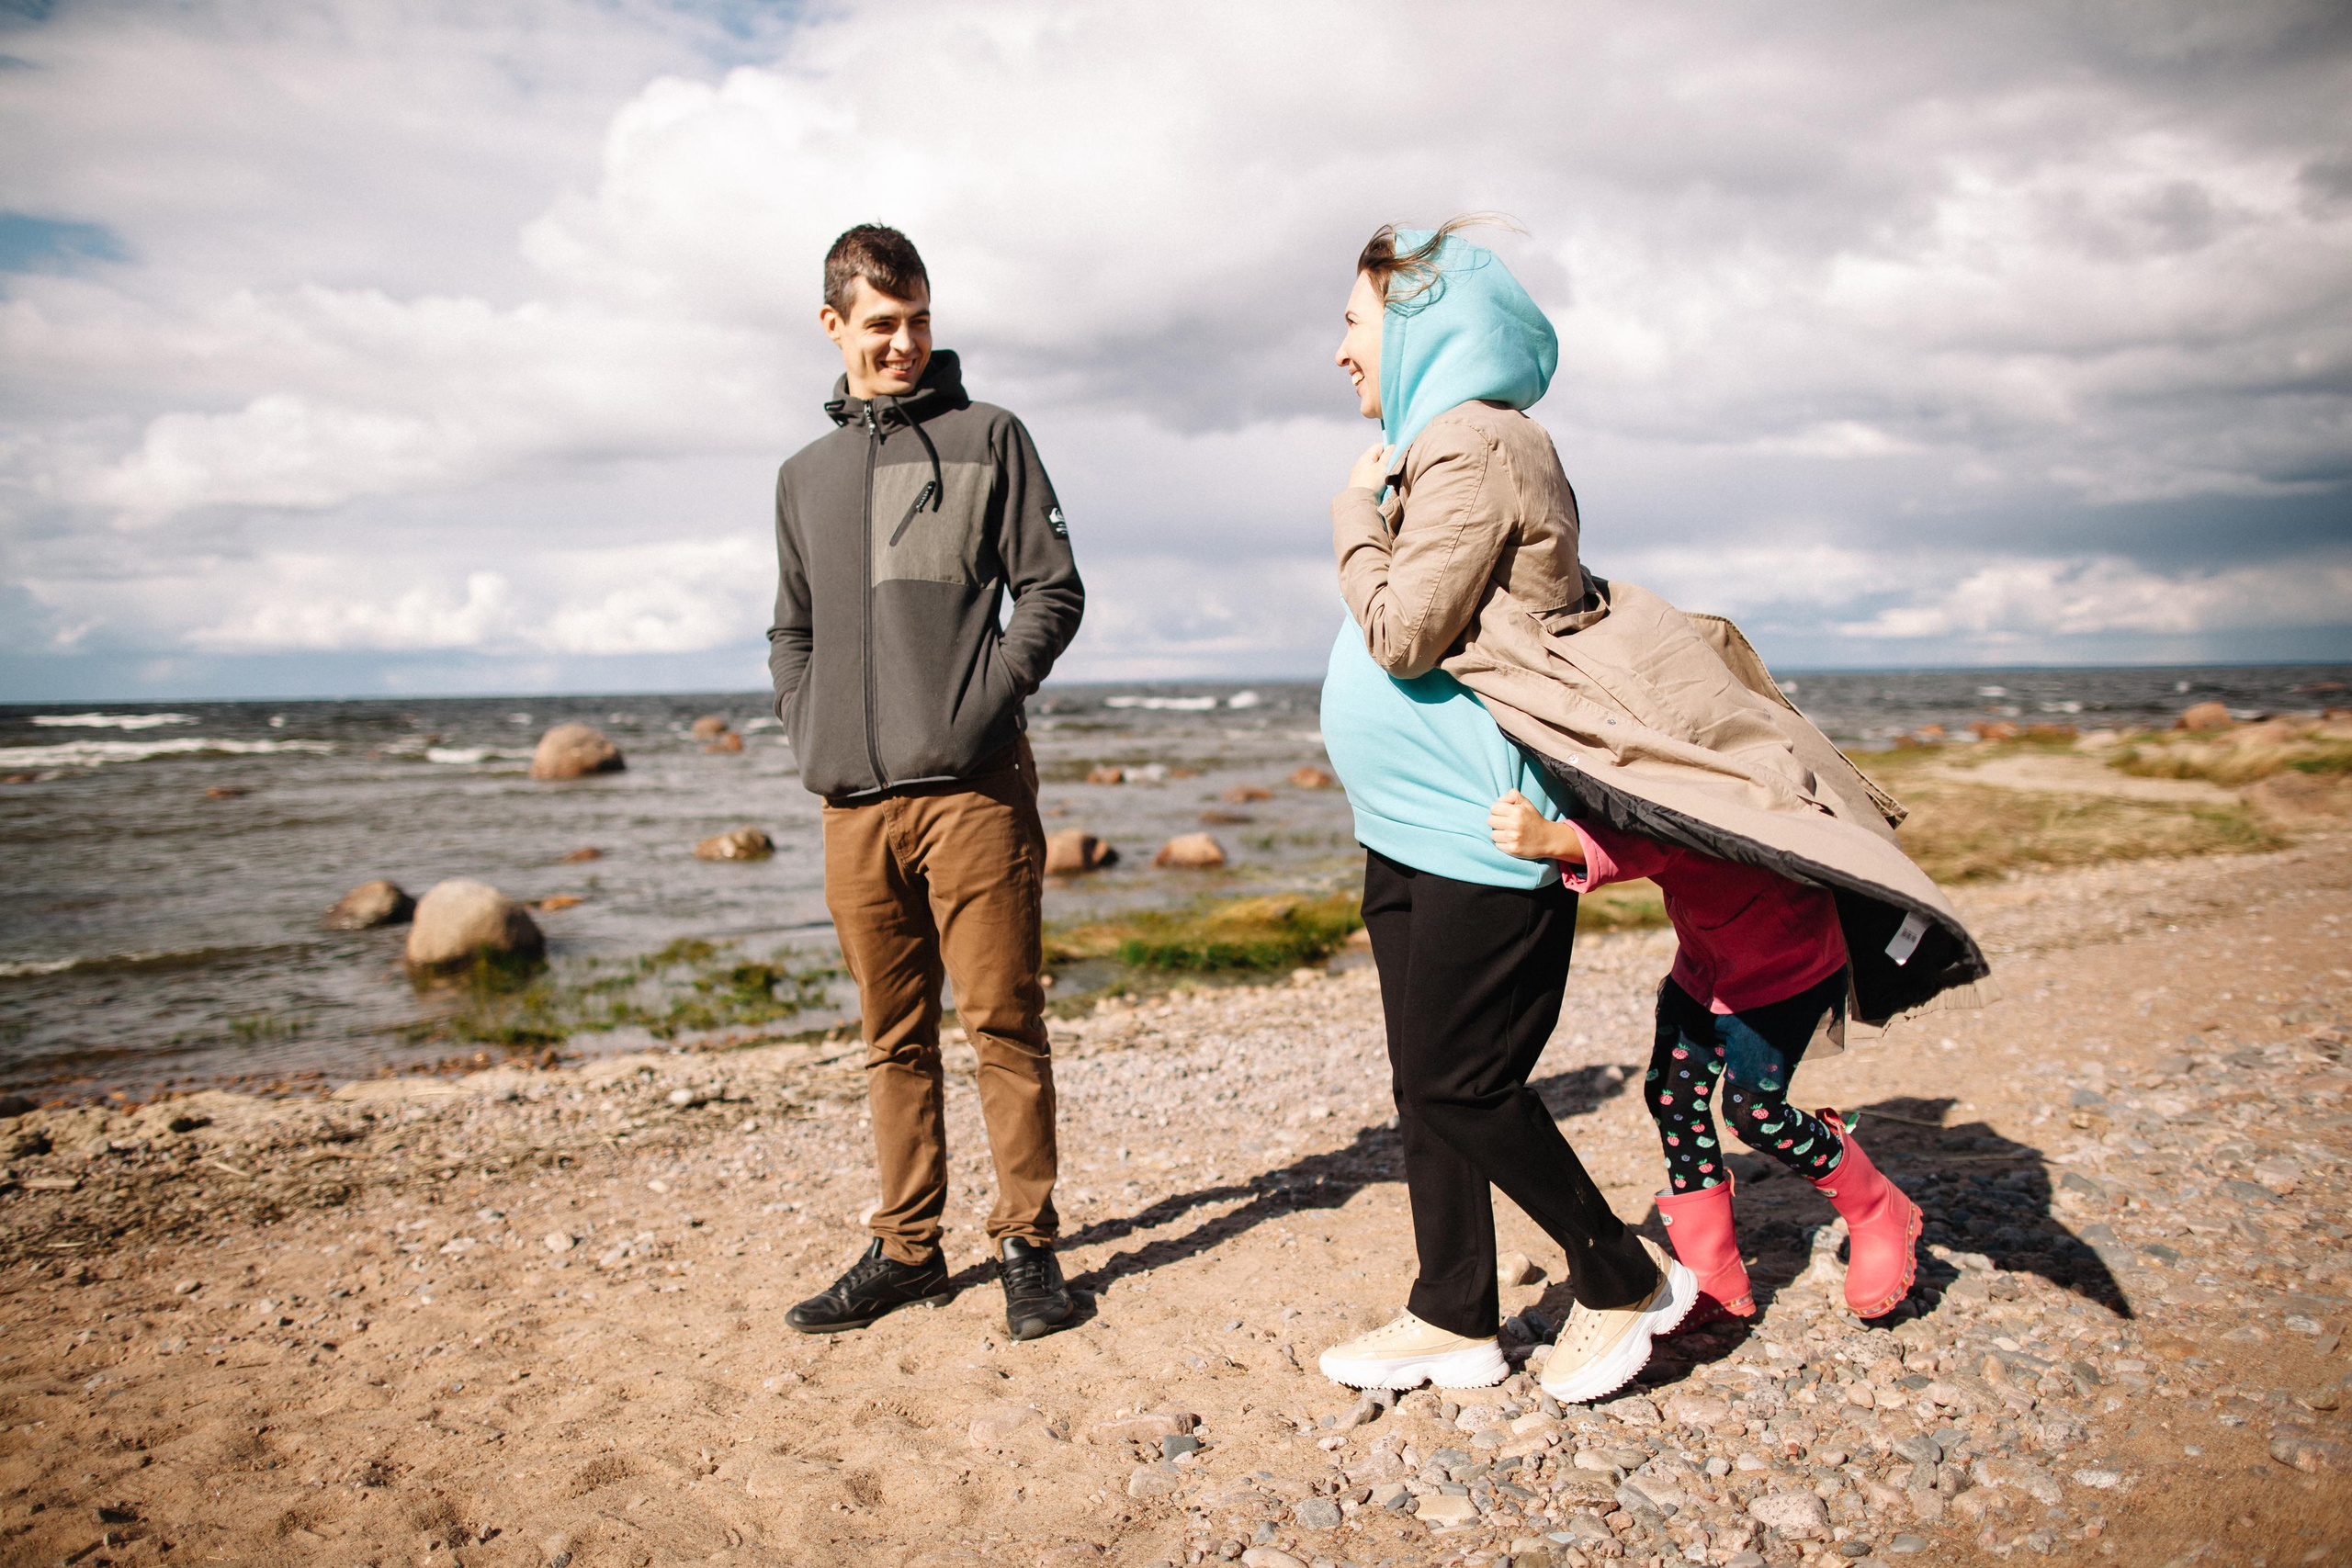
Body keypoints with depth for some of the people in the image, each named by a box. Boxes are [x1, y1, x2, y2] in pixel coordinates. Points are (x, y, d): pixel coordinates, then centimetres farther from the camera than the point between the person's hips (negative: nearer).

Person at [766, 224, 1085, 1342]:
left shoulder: (987, 438, 7)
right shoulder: (805, 474, 20)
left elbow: (1052, 592, 1)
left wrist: (983, 701, -9)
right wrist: (809, 735, 9)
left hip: (969, 789, -4)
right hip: (853, 803, 4)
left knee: (1004, 1025, 0)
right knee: (892, 1038, 10)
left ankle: (1026, 1242, 12)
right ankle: (905, 1248, 21)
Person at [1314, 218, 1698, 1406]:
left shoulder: (1470, 443, -15)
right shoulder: (1438, 443, 18)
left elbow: (1403, 633, -20)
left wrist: (1357, 511, -8)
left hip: (1480, 831, -11)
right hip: (1414, 828, 11)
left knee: (1460, 1085, -3)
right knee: (1427, 1085, 13)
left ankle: (1625, 1281, 16)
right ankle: (1454, 1320, 24)